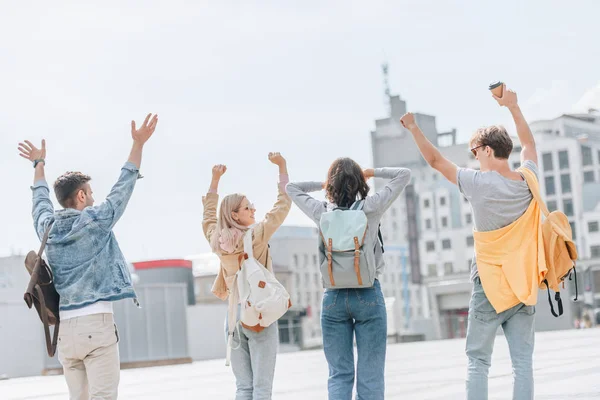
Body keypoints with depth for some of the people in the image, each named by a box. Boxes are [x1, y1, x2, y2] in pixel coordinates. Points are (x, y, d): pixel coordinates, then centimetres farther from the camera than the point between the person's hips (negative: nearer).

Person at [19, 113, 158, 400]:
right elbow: (124, 186, 0)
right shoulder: (94, 221, -5)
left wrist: (39, 164, 45)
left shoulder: (46, 226, 10)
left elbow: (40, 199, 30)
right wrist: (138, 144, 4)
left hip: (64, 327, 6)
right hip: (96, 323, -6)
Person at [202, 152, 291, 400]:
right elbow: (283, 205, -6)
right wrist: (282, 167, -2)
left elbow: (209, 214, 24)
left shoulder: (217, 241, 4)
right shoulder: (256, 236, -11)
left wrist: (215, 179, 27)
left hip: (234, 318, 6)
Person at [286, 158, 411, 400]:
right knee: (370, 377, 0)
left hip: (334, 296, 2)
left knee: (339, 376, 6)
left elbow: (291, 188, 18)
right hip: (368, 294, -2)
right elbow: (403, 175, 6)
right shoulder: (370, 208, -4)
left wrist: (322, 185, 19)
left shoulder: (322, 213, 1)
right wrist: (371, 172, 13)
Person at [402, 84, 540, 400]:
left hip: (489, 285, -4)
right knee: (522, 361, 2)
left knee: (478, 361, 2)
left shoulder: (479, 183, -11)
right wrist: (513, 107, 29)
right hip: (524, 287, 4)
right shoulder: (528, 180, 1)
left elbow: (436, 161, 2)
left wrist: (414, 128, 12)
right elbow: (528, 144, 21)